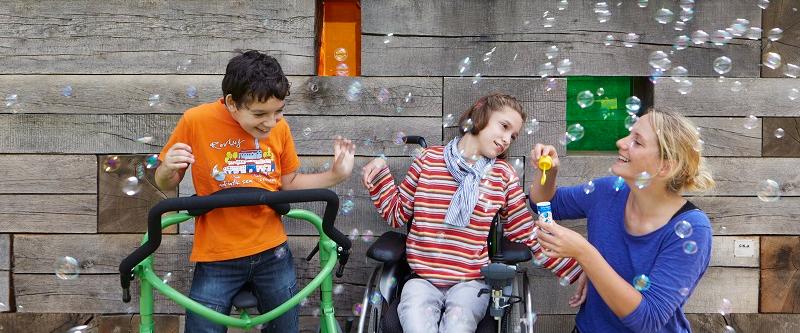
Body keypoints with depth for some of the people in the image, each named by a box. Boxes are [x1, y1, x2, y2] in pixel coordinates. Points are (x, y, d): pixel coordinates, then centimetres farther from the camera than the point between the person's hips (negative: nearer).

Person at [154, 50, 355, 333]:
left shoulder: (279, 127, -4)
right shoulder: (196, 121, -12)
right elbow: (166, 185, -1)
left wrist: (335, 175, -2)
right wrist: (167, 170, -23)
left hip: (273, 252, 3)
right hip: (217, 258, -2)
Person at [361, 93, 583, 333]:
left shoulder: (503, 175, 5)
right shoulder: (428, 159, 4)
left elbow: (527, 234, 6)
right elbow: (397, 215, 11)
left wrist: (577, 270, 0)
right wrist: (381, 175, -3)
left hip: (471, 283, 1)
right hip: (421, 280, -1)